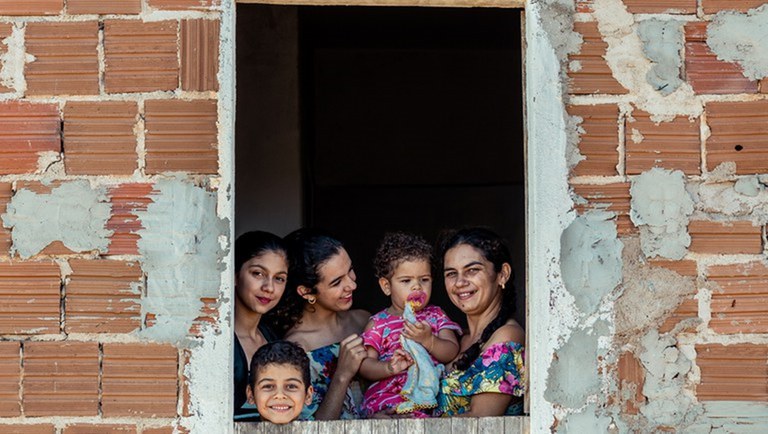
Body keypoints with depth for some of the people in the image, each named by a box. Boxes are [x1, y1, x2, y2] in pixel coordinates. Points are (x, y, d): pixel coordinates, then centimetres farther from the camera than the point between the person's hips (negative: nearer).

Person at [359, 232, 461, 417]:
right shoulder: (379, 324, 8)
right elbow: (364, 365, 0)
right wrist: (389, 367, -21)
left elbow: (452, 353, 4)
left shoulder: (435, 315, 16)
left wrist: (428, 340, -15)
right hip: (390, 396, -4)